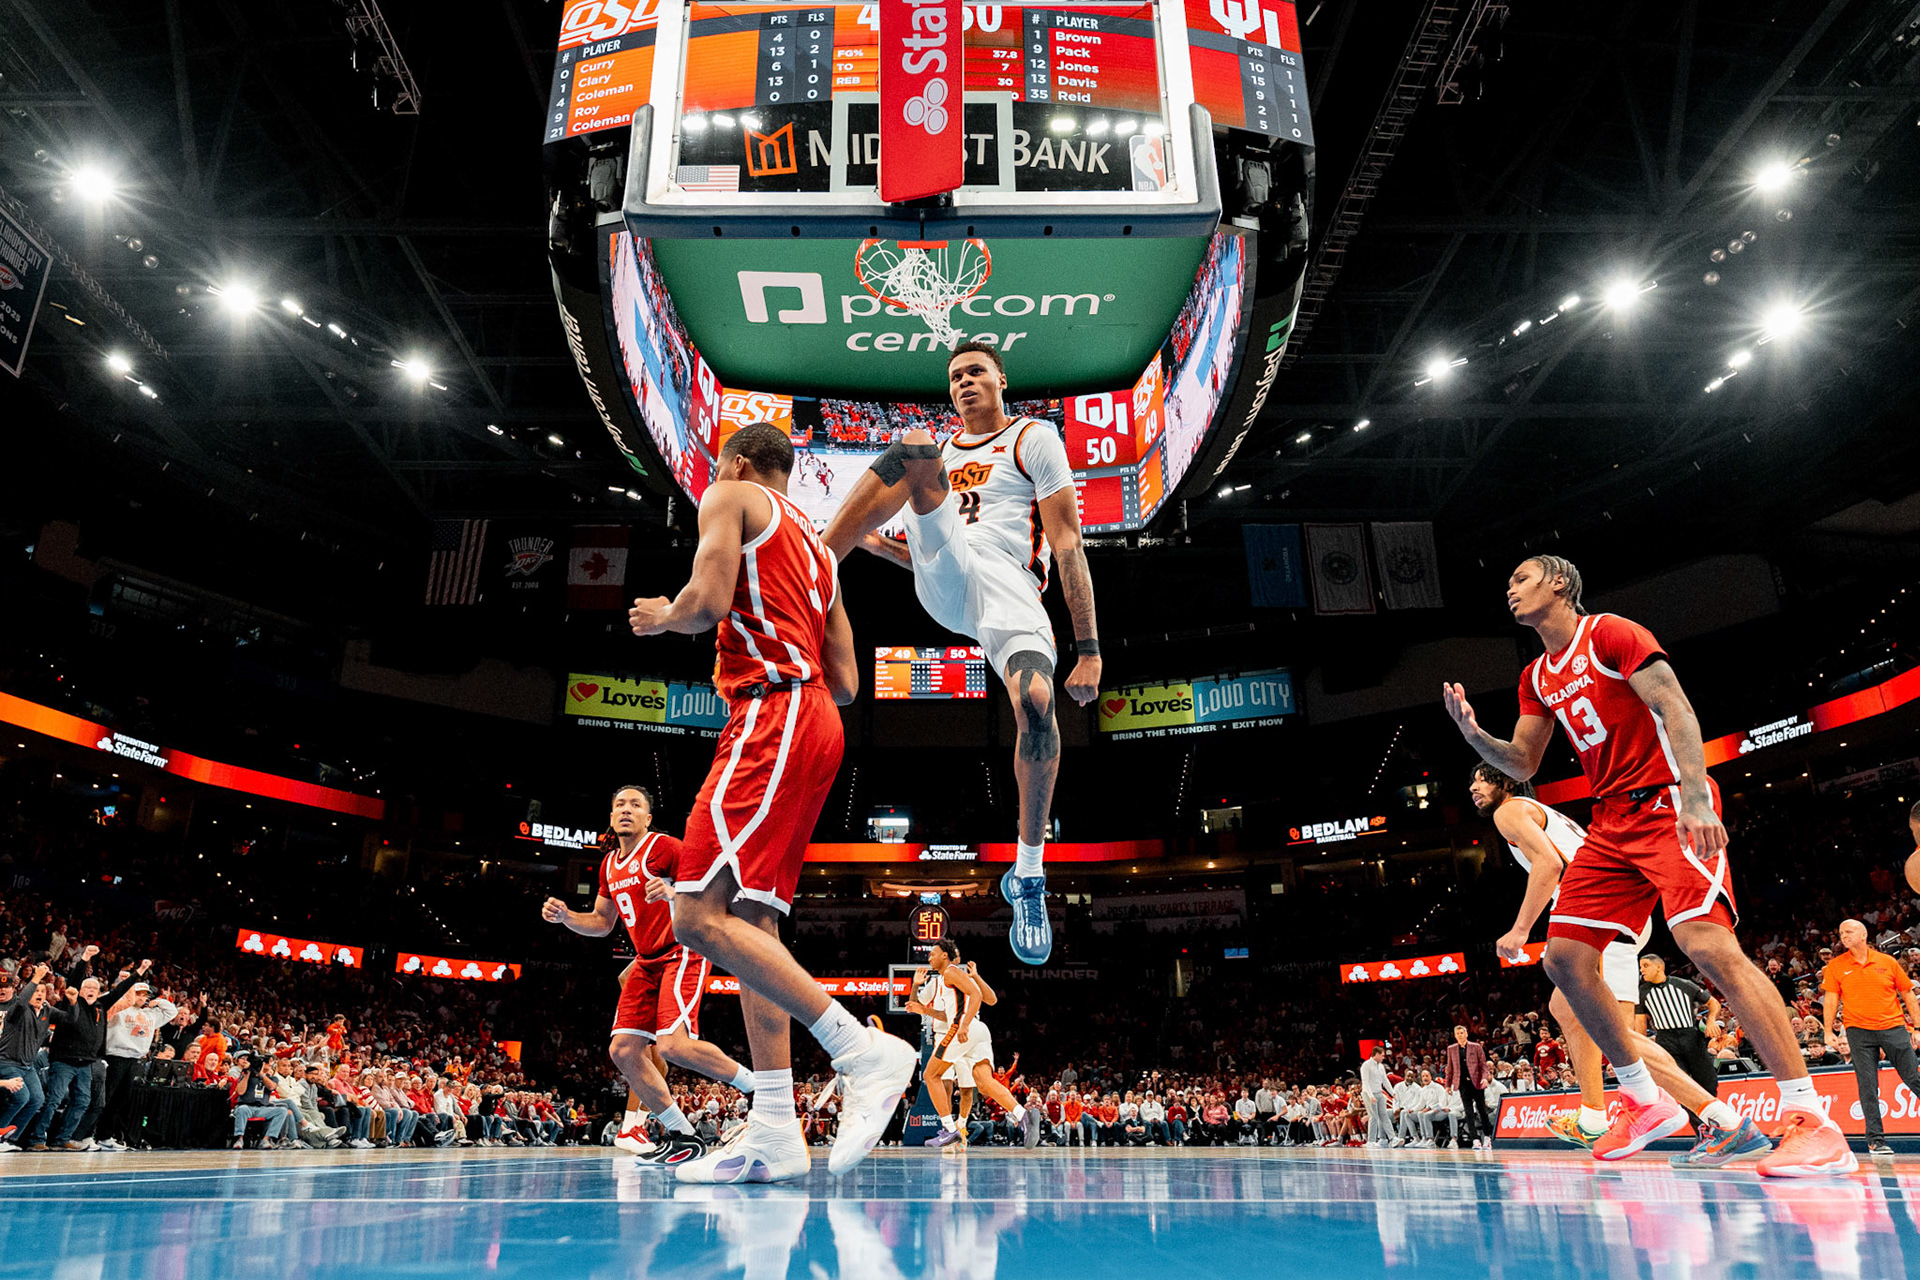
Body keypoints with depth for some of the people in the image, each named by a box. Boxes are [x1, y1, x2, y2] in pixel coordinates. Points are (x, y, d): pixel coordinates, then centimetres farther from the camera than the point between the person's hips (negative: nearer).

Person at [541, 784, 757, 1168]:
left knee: (672, 1044, -25)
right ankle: (682, 1136, 8)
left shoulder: (664, 846, -10)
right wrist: (564, 915, 6)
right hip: (647, 962, 8)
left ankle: (758, 1087, -6)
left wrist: (674, 894, -36)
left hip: (682, 952, -8)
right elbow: (601, 924, 24)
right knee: (623, 1049, -2)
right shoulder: (609, 864, 15)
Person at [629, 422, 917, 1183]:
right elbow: (846, 685, 23)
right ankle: (774, 1134, 4)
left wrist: (663, 618, 8)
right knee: (750, 923, 7)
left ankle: (865, 1050, -20)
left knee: (699, 916, -15)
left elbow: (708, 600, -13)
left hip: (771, 716, -10)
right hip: (815, 720, 10)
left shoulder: (732, 497, 6)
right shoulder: (814, 546, 29)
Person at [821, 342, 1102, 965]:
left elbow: (1067, 546, 3)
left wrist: (1088, 648, -6)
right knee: (914, 447, -17)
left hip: (1010, 585, -3)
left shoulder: (1034, 438, 13)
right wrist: (877, 541, 16)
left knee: (1035, 699, -32)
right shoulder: (941, 452, 30)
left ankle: (1028, 878, -10)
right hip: (945, 582, 3)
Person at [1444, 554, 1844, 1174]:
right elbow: (1522, 765, 19)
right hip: (1612, 823, 8)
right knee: (1563, 956, 0)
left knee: (1707, 943, -25)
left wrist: (1695, 796, -29)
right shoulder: (1537, 678, 17)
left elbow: (1676, 709, -16)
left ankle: (1811, 1121, -16)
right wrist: (1473, 732, -1)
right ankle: (1646, 1102, 12)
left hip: (1670, 805, -8)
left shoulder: (1611, 634, -6)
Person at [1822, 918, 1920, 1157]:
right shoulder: (1835, 966, 4)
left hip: (1894, 1028, 1)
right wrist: (1828, 1032, -3)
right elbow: (1830, 1000, 3)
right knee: (1867, 1086, -3)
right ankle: (1875, 1140, 0)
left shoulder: (1888, 962, 6)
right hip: (1859, 1031, 0)